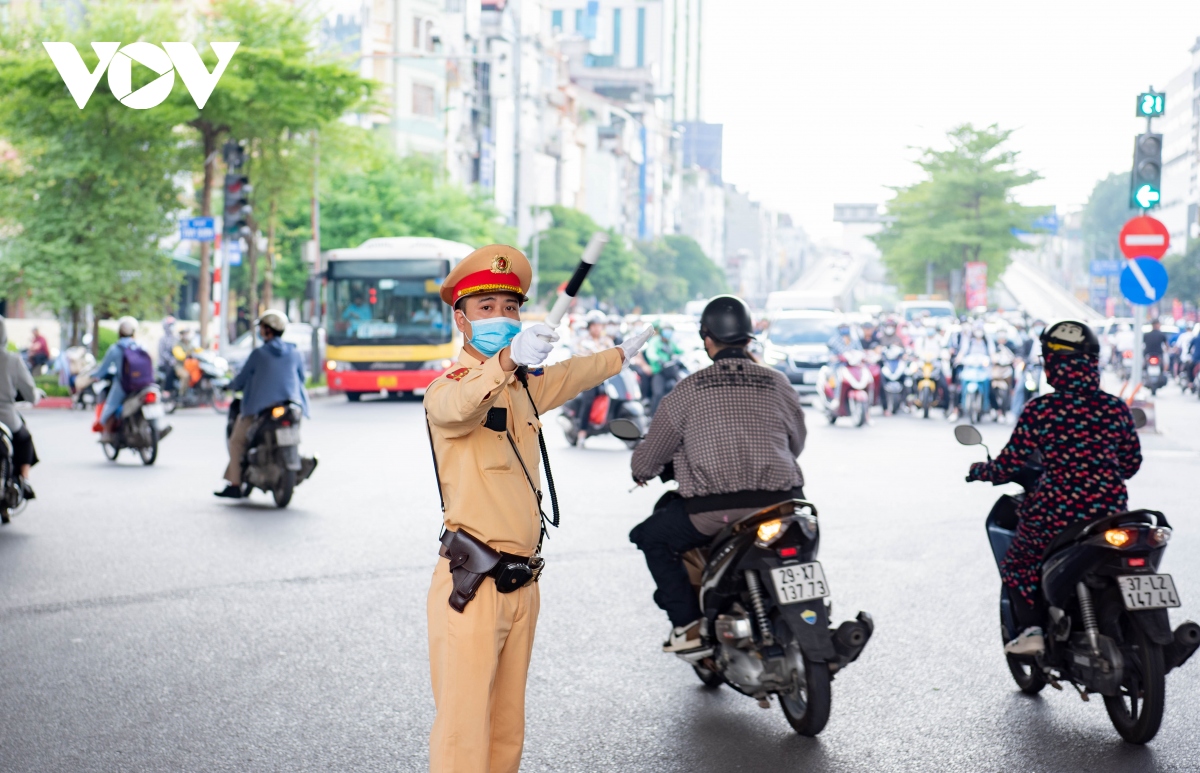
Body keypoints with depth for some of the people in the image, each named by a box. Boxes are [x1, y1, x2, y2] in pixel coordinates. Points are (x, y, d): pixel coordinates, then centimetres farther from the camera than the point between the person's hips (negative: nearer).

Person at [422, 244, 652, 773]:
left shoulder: (526, 385, 14)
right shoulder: (446, 388, -10)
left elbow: (570, 376, 37)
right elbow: (459, 404, -35)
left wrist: (623, 353, 52)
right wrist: (508, 358, -54)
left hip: (521, 585, 8)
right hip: (473, 587, -8)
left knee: (507, 731, 11)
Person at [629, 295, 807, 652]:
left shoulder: (688, 390, 2)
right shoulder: (778, 385, 8)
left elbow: (649, 458, 10)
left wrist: (640, 472, 34)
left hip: (712, 509, -3)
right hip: (778, 506, 3)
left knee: (651, 537, 22)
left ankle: (688, 623, 11)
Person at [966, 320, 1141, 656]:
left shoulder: (1039, 411, -11)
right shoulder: (1116, 408, -2)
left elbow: (1009, 465, -4)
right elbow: (1131, 462, 10)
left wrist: (980, 470, 17)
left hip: (1057, 511, -3)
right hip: (1109, 511, 3)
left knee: (1018, 564, 20)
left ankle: (1030, 629, 4)